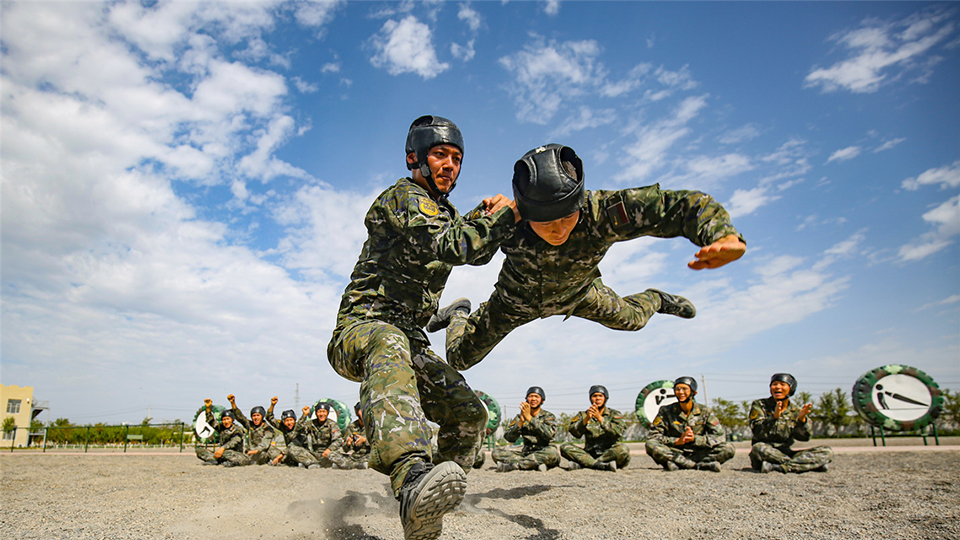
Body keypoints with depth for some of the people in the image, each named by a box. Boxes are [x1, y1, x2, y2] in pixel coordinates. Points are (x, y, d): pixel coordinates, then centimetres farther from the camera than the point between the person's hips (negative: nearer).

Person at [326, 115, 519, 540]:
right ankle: (413, 481, -65)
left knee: (468, 413, -4)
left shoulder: (443, 211, 20)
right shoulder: (402, 196, -8)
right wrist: (507, 214, -15)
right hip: (364, 324, -8)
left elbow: (476, 252, 20)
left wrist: (485, 216, 2)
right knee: (390, 347, -44)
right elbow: (451, 247, -24)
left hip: (410, 338, 8)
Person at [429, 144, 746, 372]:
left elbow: (689, 204, -41)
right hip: (517, 300, -1)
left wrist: (725, 237, -61)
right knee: (460, 357, 11)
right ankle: (459, 314, 46)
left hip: (576, 293, 1)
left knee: (631, 319, 23)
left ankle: (655, 300, 61)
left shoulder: (603, 212, -43)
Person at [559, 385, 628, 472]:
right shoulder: (583, 415, 12)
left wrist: (600, 418, -21)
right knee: (565, 447, -18)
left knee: (622, 449, -33)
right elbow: (575, 433, -6)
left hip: (609, 454, -1)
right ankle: (599, 465, -32)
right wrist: (586, 419, -22)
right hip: (589, 454, 2)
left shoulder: (614, 414, 7)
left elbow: (618, 432, -13)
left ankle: (581, 464, -32)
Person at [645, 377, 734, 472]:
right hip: (674, 452, -1)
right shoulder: (666, 411, -2)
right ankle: (699, 465, -30)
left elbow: (720, 436, -6)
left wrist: (695, 438, -20)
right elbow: (654, 435, -9)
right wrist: (678, 441, -23)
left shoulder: (704, 411, 2)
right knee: (650, 444, -29)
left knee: (729, 449, -21)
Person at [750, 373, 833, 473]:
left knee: (827, 451, -11)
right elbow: (758, 432, -15)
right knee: (758, 448, -38)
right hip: (766, 454, -4)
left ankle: (777, 467, -29)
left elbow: (804, 437, -4)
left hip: (787, 453, 4)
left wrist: (801, 419, -23)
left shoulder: (796, 411, 10)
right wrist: (774, 417, -30)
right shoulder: (759, 405, 0)